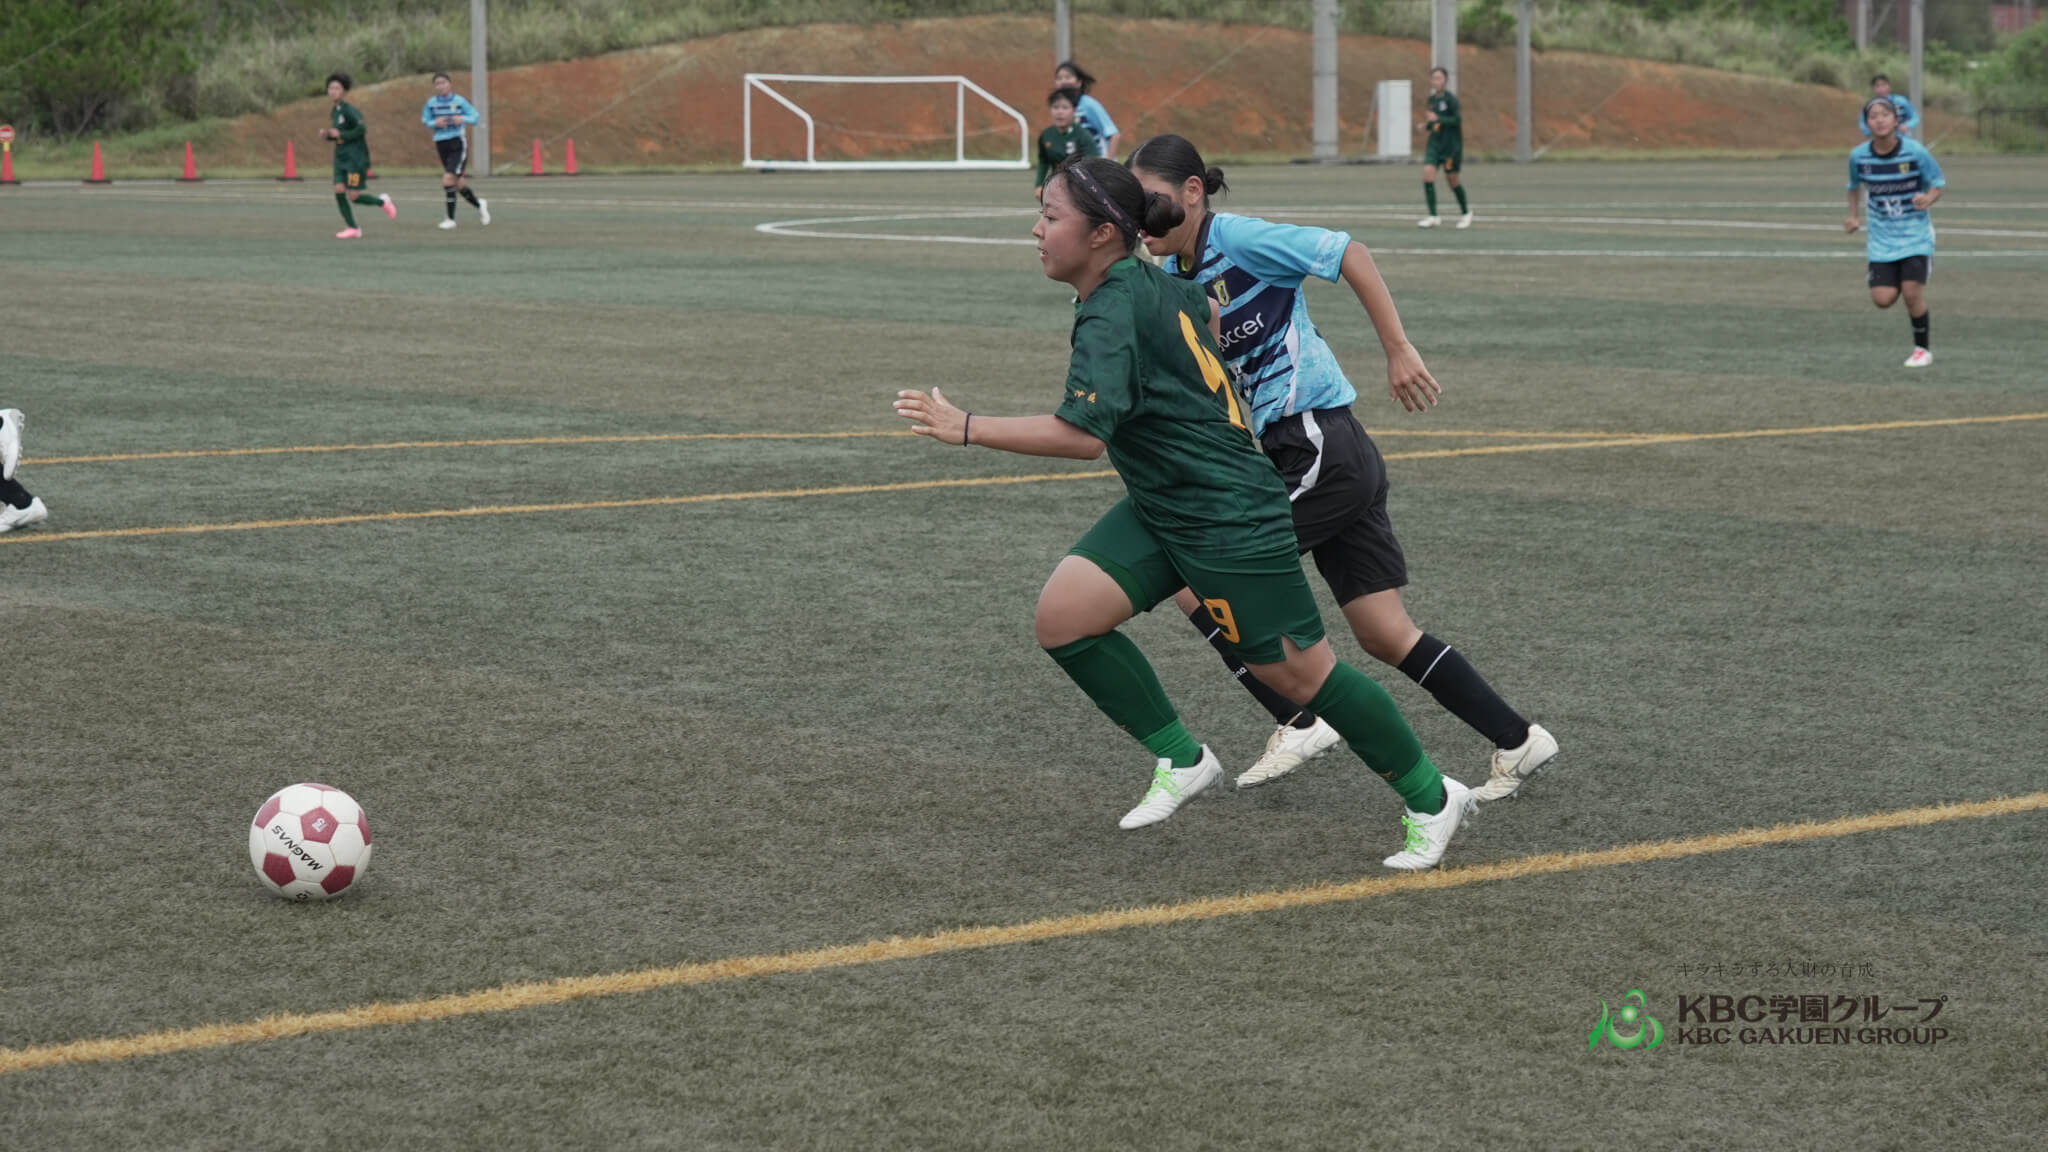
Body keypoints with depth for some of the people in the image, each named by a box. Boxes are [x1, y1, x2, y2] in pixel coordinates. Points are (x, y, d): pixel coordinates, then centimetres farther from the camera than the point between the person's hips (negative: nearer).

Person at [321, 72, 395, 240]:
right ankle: (353, 229, 2)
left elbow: (361, 129, -22)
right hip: (341, 158, 8)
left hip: (356, 159, -8)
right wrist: (328, 134, 5)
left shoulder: (350, 110, -13)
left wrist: (340, 135, -18)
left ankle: (383, 202, 18)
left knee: (354, 195, -9)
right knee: (339, 191, -6)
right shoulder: (335, 111, 13)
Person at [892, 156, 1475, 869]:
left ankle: (1432, 801, 16)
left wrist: (967, 429, -35)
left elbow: (1083, 434, -36)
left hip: (1229, 520, -9)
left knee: (1297, 672, 1)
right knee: (1063, 615, -3)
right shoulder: (1154, 285, 4)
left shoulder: (1110, 316, -23)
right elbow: (1208, 313, 26)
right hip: (1161, 510, 9)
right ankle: (1182, 761, 10)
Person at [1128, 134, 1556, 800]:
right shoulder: (1172, 278, 12)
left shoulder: (1238, 239, -13)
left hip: (1320, 446, -9)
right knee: (1385, 636, 9)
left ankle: (1297, 725, 3)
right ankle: (1517, 741, 15)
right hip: (1304, 453, 9)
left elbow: (1348, 252, -16)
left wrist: (1399, 351, -18)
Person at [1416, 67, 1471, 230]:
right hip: (1435, 143, 6)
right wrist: (1426, 126, 3)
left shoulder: (1450, 98, -12)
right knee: (1427, 174, -12)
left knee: (1452, 179, 5)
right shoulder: (1432, 99, 10)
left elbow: (1458, 120, -19)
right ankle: (1433, 216, -11)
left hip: (1451, 145, -6)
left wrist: (1437, 119, -24)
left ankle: (1465, 212, 30)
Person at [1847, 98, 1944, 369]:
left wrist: (1928, 199, -24)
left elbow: (1938, 183, -3)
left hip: (1915, 232, -2)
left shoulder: (1915, 152, -14)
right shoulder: (1859, 156, -7)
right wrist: (1853, 216, 6)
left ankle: (1922, 348, 10)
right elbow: (1854, 186, 15)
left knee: (1912, 292, -13)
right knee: (1883, 299, -9)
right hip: (1882, 236, 2)